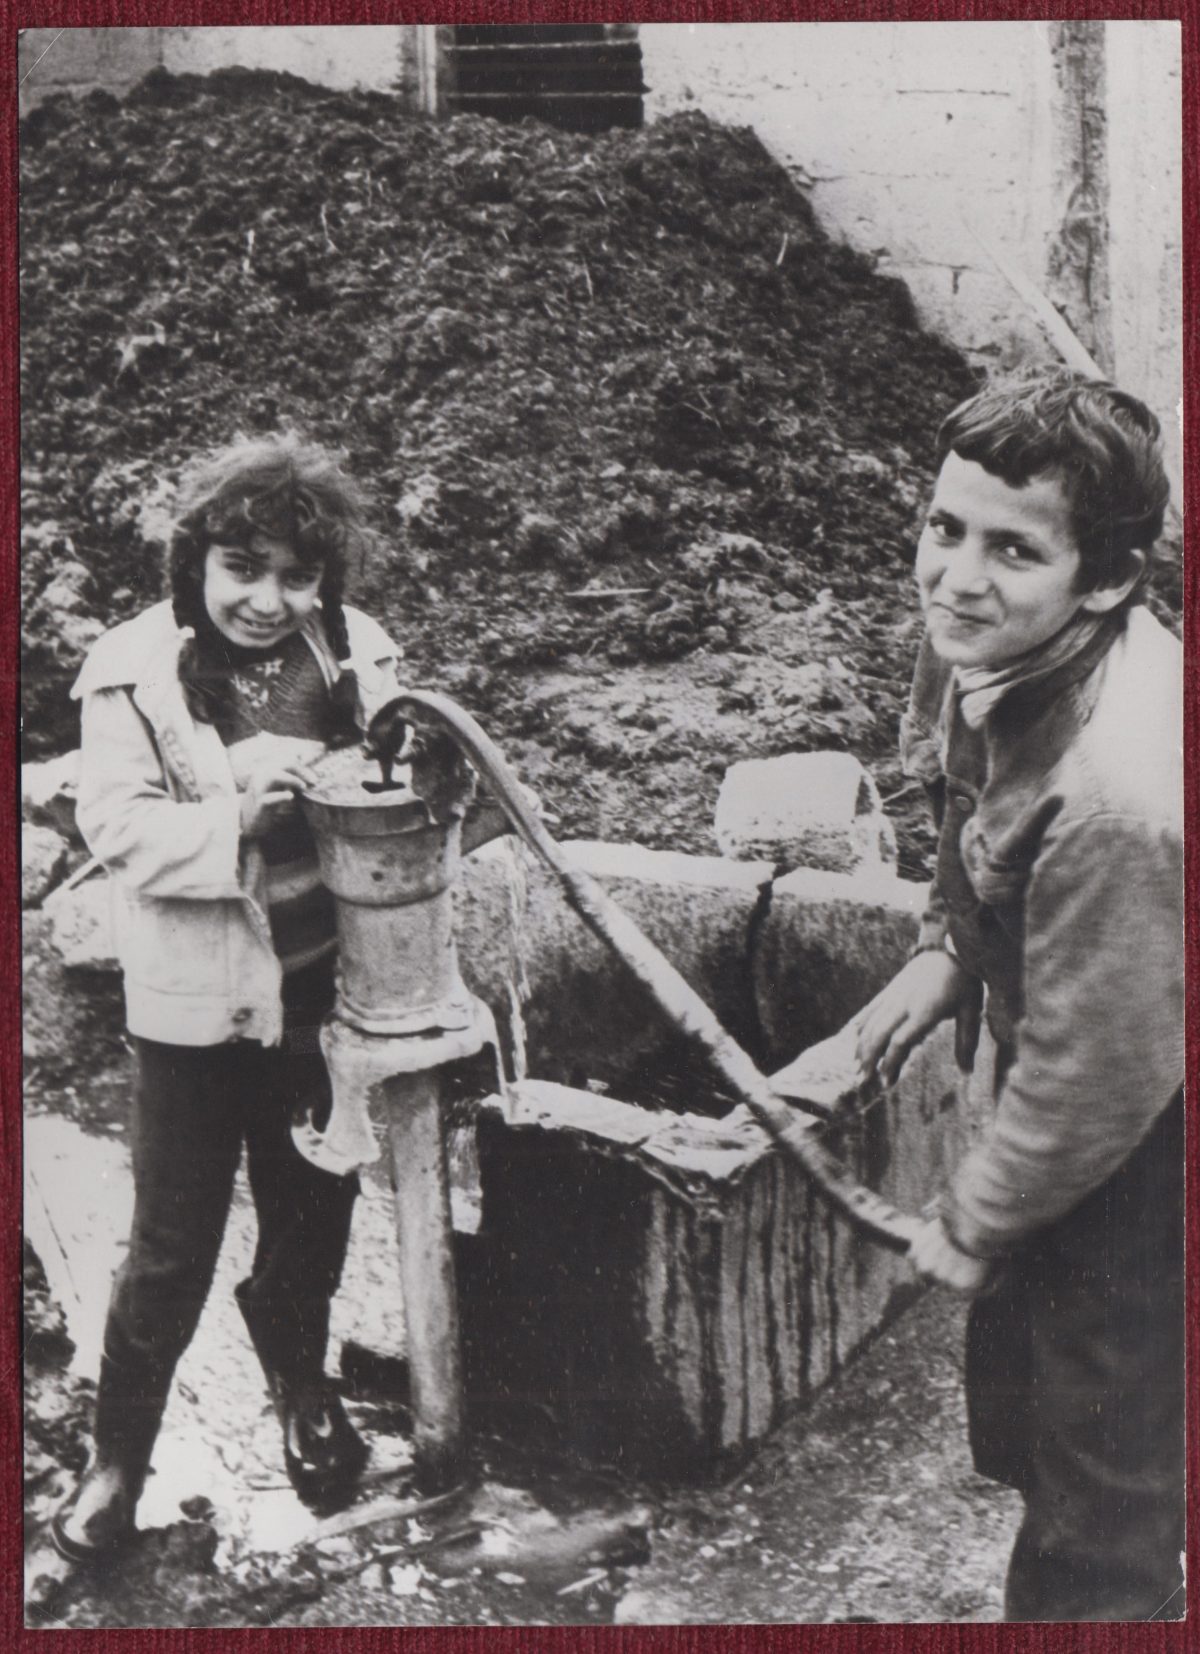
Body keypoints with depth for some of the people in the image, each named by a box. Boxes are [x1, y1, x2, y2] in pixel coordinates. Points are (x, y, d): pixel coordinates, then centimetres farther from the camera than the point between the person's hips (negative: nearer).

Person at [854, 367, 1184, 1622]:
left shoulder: (1119, 799, -39)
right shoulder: (989, 644, -13)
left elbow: (1096, 1083, -27)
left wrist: (974, 1223, -13)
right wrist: (946, 953, 1)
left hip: (1143, 1148, -9)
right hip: (1060, 1059, 9)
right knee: (1015, 1427, 28)